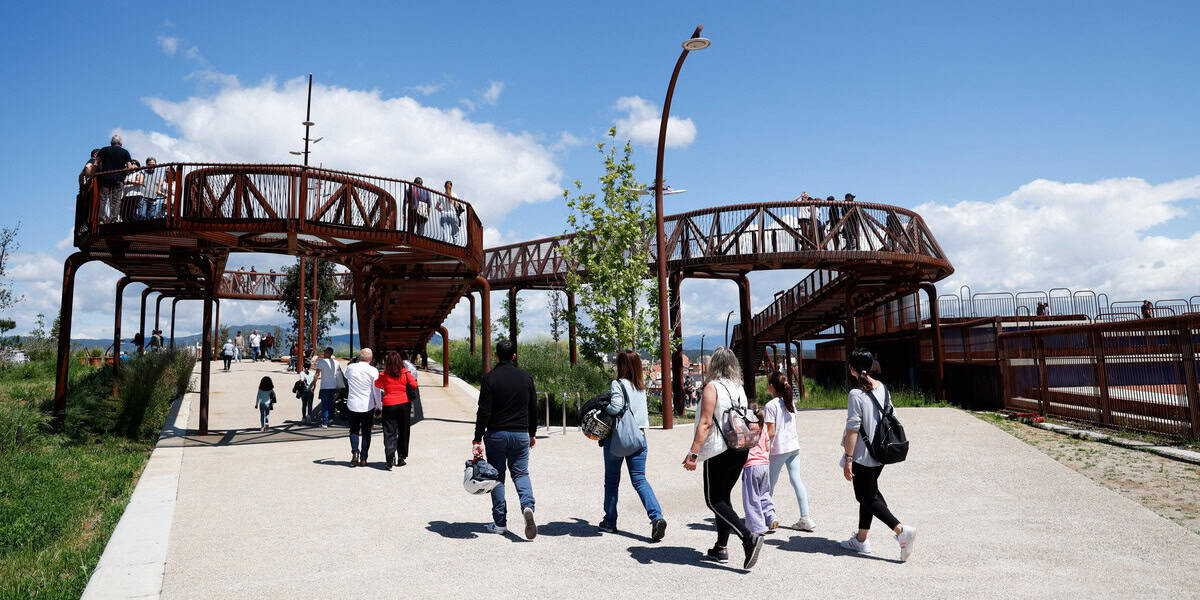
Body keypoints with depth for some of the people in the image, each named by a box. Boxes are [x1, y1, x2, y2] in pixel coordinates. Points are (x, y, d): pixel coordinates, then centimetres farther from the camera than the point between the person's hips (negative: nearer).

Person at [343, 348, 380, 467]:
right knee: (366, 432, 9)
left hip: (352, 405, 1)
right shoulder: (373, 371, -11)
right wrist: (379, 406, 4)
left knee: (354, 430, 16)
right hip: (368, 406, -1)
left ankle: (355, 452, -4)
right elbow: (376, 391, -7)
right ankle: (363, 459, 9)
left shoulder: (350, 368, -4)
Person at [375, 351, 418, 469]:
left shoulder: (384, 375, -4)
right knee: (403, 432, 12)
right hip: (404, 404, 1)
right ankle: (401, 458, 18)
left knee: (389, 433, 1)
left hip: (389, 405, -1)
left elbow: (377, 384, 12)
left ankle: (390, 458, -16)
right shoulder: (405, 373, -4)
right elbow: (414, 385, -3)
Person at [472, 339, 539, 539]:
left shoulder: (490, 378, -9)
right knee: (521, 473, 13)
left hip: (496, 434, -2)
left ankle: (500, 522, 12)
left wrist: (477, 440, -9)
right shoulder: (526, 377, 3)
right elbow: (533, 408, 8)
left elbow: (484, 412, -12)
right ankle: (527, 505, -14)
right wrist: (532, 433, 19)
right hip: (521, 434, 3)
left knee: (497, 477, 8)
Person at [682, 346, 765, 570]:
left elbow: (705, 423, -19)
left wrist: (693, 453, -20)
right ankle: (721, 548, 18)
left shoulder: (712, 387, -11)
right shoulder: (739, 388, 10)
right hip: (740, 450, 7)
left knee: (714, 500, 0)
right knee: (723, 497, 16)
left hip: (719, 451, -7)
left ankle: (748, 537, -15)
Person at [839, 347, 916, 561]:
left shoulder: (856, 394, -20)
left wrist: (848, 459, -15)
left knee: (868, 497, 4)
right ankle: (861, 539, 27)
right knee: (870, 493, 18)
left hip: (862, 456, -8)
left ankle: (902, 531, -9)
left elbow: (853, 429, -20)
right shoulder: (882, 388, 2)